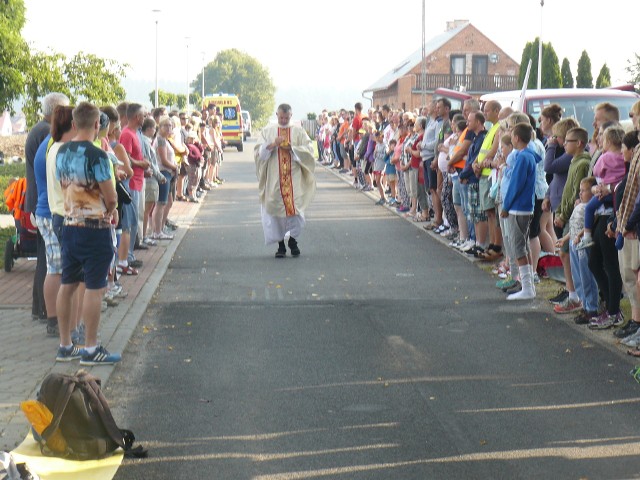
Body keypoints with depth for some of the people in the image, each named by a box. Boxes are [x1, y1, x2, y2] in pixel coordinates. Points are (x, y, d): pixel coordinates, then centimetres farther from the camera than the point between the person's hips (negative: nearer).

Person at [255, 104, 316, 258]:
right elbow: (258, 152, 2)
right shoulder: (267, 131, 10)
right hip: (274, 179, 1)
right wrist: (272, 145, -14)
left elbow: (309, 150, 0)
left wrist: (292, 148, -13)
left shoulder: (298, 131, 9)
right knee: (276, 210, -1)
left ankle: (293, 240, 12)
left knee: (296, 208, -7)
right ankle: (280, 245, 8)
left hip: (294, 178, 0)